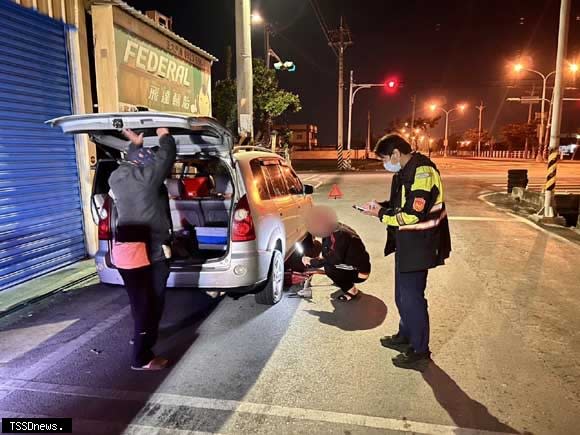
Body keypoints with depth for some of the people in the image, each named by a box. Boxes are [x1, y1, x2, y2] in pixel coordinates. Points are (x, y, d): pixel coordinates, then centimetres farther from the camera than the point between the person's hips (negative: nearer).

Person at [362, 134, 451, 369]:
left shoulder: (421, 171, -21)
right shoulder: (406, 171, 10)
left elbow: (413, 214, -25)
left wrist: (381, 214, -14)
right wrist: (381, 206, 3)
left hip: (417, 246, -10)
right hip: (406, 244, 10)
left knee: (412, 297, 0)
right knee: (402, 294, 21)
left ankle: (419, 350, 16)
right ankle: (405, 336, 39)